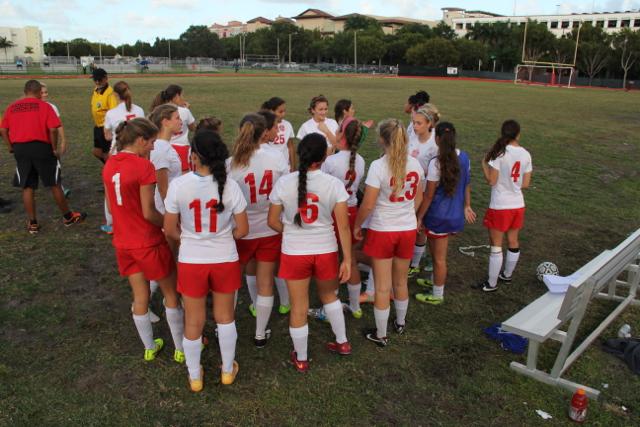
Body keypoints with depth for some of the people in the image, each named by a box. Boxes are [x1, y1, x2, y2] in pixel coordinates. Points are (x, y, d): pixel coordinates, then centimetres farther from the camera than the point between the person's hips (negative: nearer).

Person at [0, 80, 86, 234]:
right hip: (40, 147, -3)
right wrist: (54, 148, -5)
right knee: (54, 184, 8)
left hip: (19, 148, 3)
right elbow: (53, 129, -14)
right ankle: (68, 217, 19)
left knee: (27, 188, 10)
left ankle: (32, 223, 14)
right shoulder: (43, 106, -3)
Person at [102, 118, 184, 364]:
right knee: (171, 294, 12)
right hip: (149, 243, -7)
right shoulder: (143, 166, -21)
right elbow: (148, 212, -20)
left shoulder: (109, 165, 1)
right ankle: (181, 349, 23)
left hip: (123, 242, 7)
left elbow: (111, 206, 8)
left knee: (140, 297, 19)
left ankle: (150, 348, 34)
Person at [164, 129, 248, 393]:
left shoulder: (178, 185, -15)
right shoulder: (230, 186, -13)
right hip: (225, 260, 1)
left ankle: (195, 377, 35)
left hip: (191, 261, -1)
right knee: (225, 316, 21)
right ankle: (227, 370, 38)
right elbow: (242, 230, -6)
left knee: (193, 322, 17)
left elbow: (170, 230, -6)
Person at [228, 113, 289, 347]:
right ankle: (260, 334, 23)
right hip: (270, 230, 1)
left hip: (242, 231, -1)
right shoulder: (277, 158, -11)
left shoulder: (231, 164, -15)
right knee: (265, 283, 12)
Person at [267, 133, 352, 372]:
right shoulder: (334, 184, -11)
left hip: (294, 252, -1)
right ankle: (342, 343, 41)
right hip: (325, 251, 1)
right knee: (329, 296, 28)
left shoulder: (284, 183, -10)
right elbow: (343, 226, -10)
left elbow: (273, 221, -2)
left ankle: (301, 359, 30)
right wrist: (347, 259, -3)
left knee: (299, 308, 13)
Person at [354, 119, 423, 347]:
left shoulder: (378, 166, -19)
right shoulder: (415, 164, -2)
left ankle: (380, 335, 21)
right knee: (401, 282, 24)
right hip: (408, 229, 5)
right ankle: (400, 323, 44)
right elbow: (418, 198, 9)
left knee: (382, 287, 8)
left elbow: (367, 205, -17)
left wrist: (357, 226, -2)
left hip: (382, 231, -5)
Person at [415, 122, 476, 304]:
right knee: (437, 253, 27)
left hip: (438, 216, -7)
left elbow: (429, 195, -18)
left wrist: (419, 217, -9)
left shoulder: (436, 163, -23)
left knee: (439, 258, 9)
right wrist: (466, 206, 21)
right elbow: (467, 185, 9)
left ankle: (437, 295, 24)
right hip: (456, 215, 7)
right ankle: (436, 281, 45)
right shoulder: (464, 157, -2)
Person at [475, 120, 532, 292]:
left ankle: (491, 284, 11)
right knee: (513, 242, 19)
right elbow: (525, 184, 3)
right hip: (518, 205, 5)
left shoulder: (500, 152, -17)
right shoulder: (526, 154, -1)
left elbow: (491, 181, -15)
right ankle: (507, 275, 37)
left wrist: (484, 164, 0)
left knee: (496, 245, 3)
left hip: (499, 206, -5)